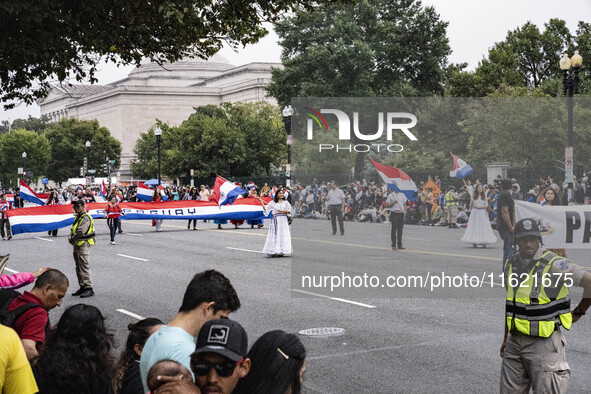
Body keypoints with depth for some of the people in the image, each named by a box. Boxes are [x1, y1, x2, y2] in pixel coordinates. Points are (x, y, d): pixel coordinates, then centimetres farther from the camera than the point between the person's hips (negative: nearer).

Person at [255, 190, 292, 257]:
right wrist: (260, 200, 2)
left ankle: (281, 252, -5)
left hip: (283, 220, 0)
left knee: (282, 235, -5)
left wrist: (282, 211, -9)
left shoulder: (285, 202, 9)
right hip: (275, 220, 0)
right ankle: (274, 252, -9)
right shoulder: (273, 203, 10)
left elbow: (289, 211, 3)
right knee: (274, 235, -6)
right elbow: (265, 208, 4)